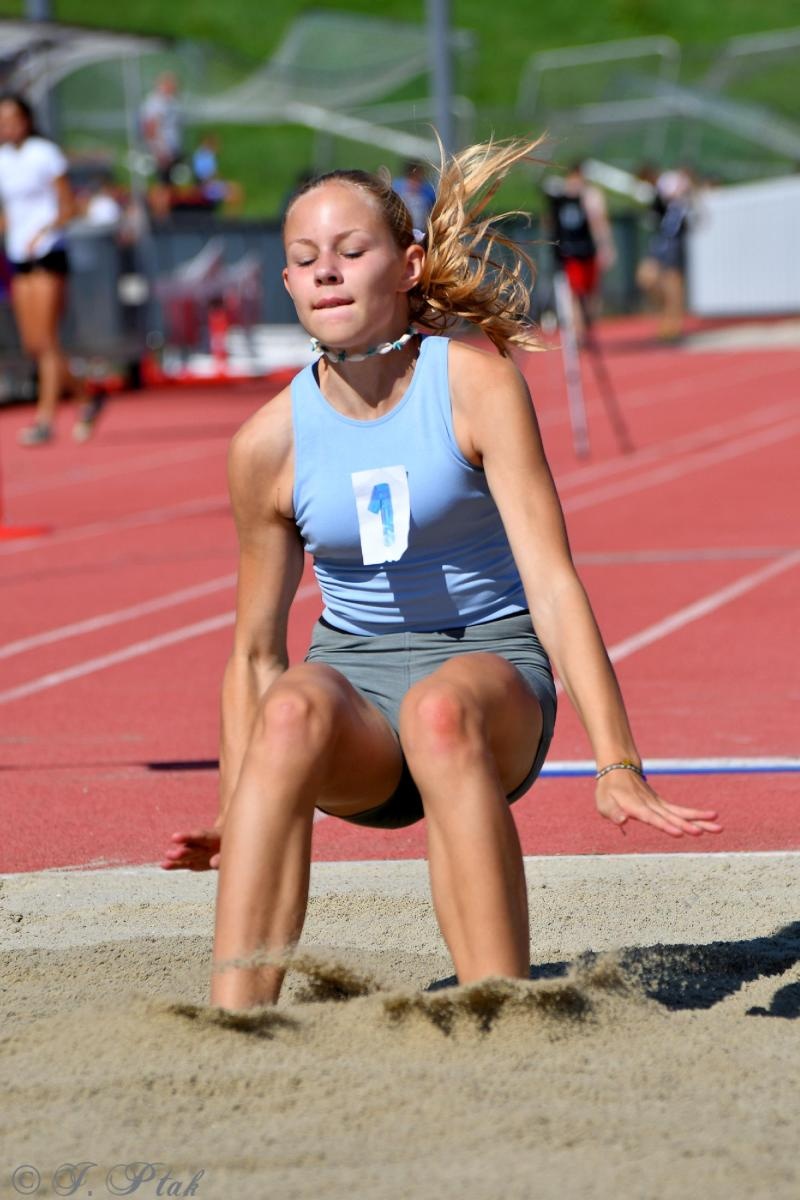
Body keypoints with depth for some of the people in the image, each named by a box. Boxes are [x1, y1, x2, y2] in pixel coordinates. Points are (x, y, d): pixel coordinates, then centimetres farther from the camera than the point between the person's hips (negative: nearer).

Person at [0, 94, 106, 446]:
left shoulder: (44, 154, -6)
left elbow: (68, 206, -7)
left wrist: (43, 231, -21)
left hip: (48, 254, -6)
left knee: (46, 341, -11)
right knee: (31, 344, 3)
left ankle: (45, 419, -11)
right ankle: (87, 397, 21)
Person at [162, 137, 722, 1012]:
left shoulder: (477, 385, -10)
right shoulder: (271, 441, -2)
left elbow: (552, 583, -15)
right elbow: (255, 652, 8)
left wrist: (617, 768, -24)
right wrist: (233, 819, -1)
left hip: (488, 660, -2)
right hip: (353, 675, 2)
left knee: (440, 709, -38)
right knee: (294, 708, -34)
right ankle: (231, 1022, -41)